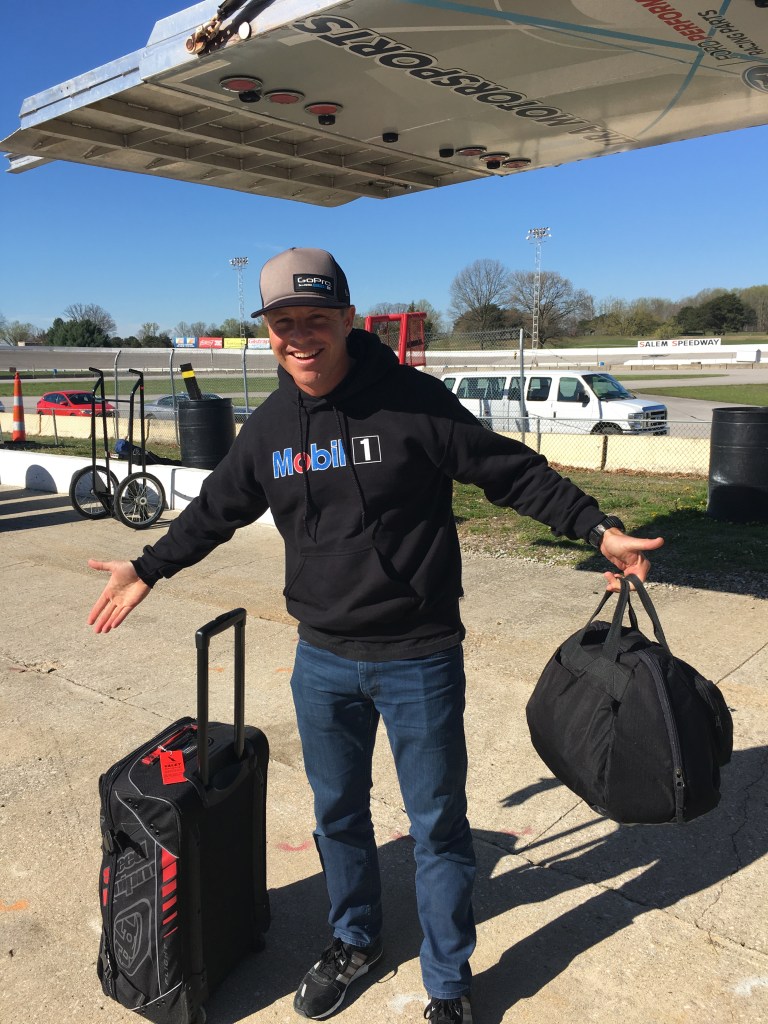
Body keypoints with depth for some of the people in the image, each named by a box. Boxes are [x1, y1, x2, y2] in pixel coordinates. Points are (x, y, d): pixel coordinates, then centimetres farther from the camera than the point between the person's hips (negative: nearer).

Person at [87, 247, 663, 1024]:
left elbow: (513, 473, -7)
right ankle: (353, 941, 47)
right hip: (322, 660, 5)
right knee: (337, 813, 20)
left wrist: (597, 528, -13)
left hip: (419, 662, -4)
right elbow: (217, 508, 17)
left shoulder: (413, 400, -13)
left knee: (438, 825, 10)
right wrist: (149, 569, 18)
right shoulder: (270, 426, 2)